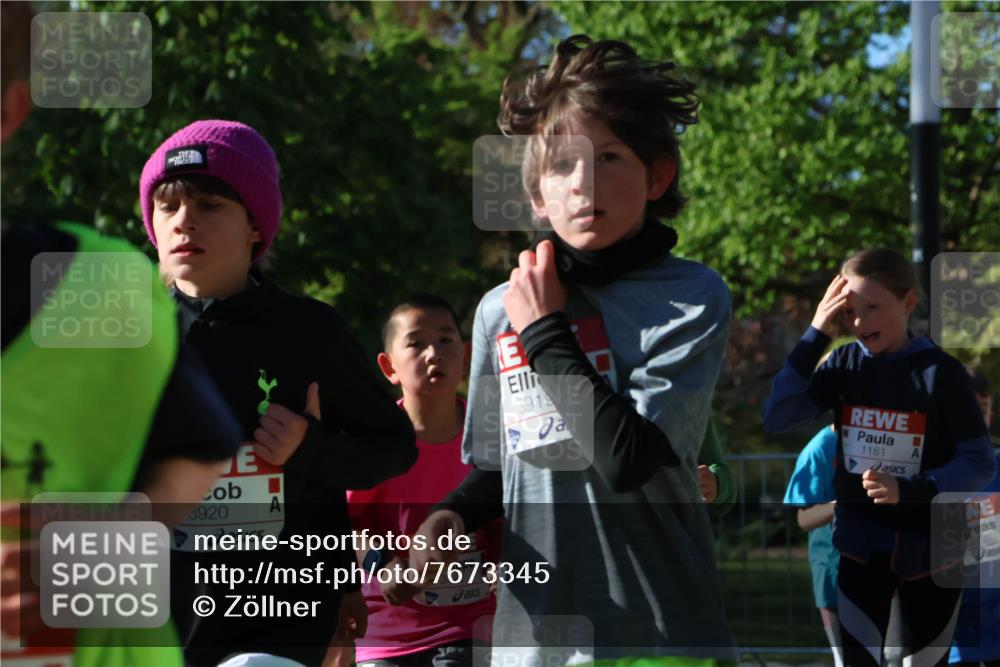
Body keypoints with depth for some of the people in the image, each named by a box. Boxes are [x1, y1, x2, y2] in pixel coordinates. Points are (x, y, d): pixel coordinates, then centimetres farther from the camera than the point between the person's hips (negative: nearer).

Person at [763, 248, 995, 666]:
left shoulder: (939, 371, -14)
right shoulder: (846, 363, -3)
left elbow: (980, 464, -13)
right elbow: (776, 418, -12)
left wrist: (907, 490, -26)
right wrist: (816, 334, -17)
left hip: (930, 548, -2)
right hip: (861, 544, 2)